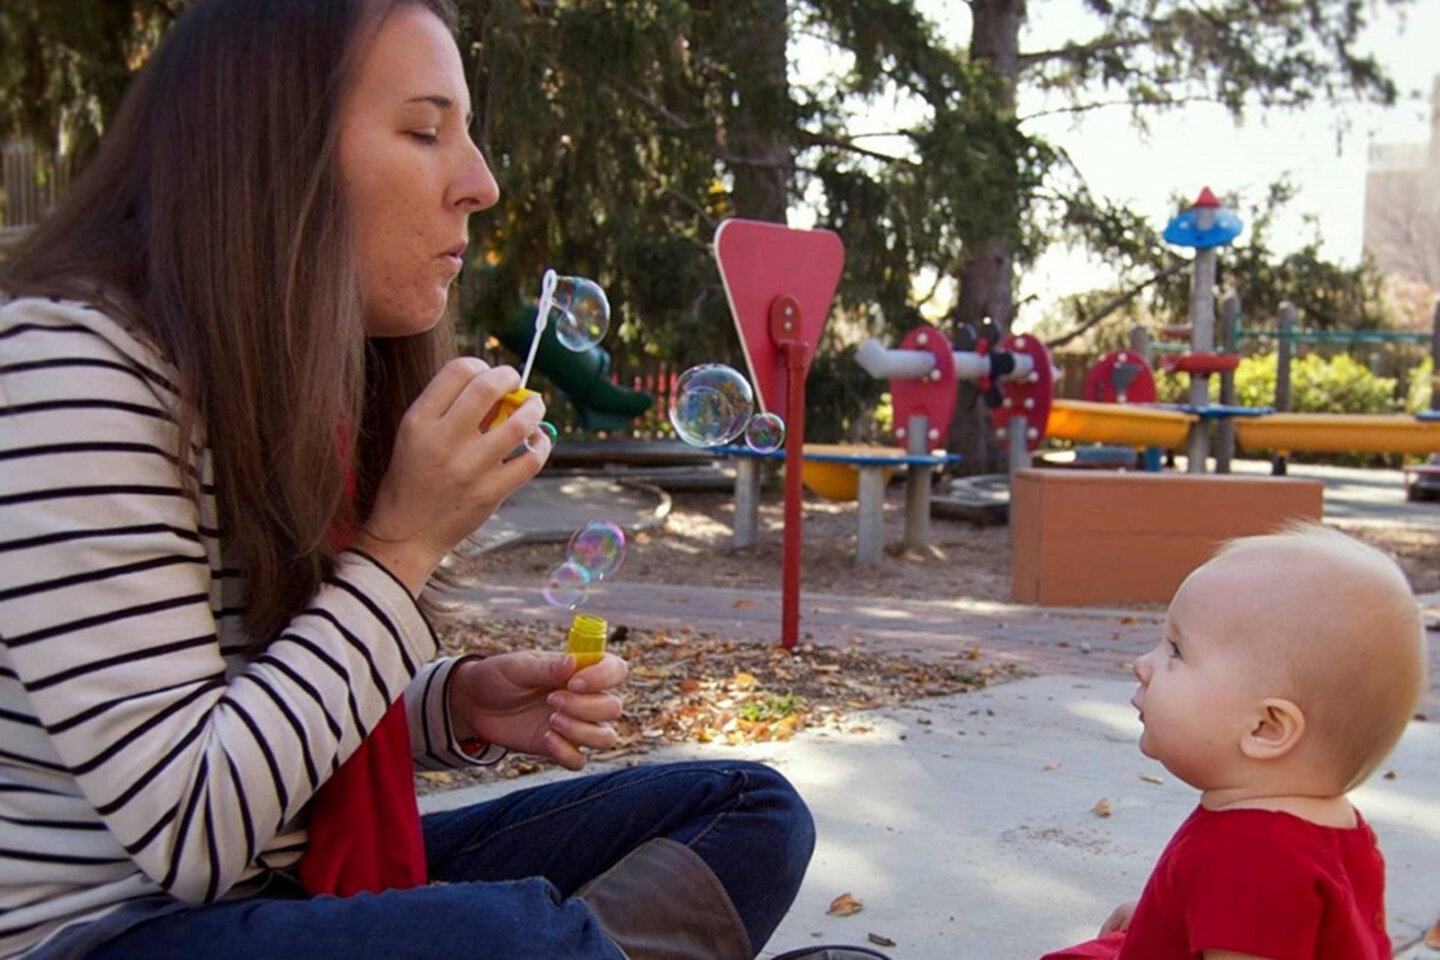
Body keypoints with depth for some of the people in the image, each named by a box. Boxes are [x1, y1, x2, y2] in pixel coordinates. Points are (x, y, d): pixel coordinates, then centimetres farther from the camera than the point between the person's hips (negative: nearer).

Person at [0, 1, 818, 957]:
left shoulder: (321, 378, 7)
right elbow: (187, 831, -21)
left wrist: (461, 704, -5)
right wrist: (406, 541, -19)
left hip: (315, 878, 8)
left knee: (750, 808, 0)